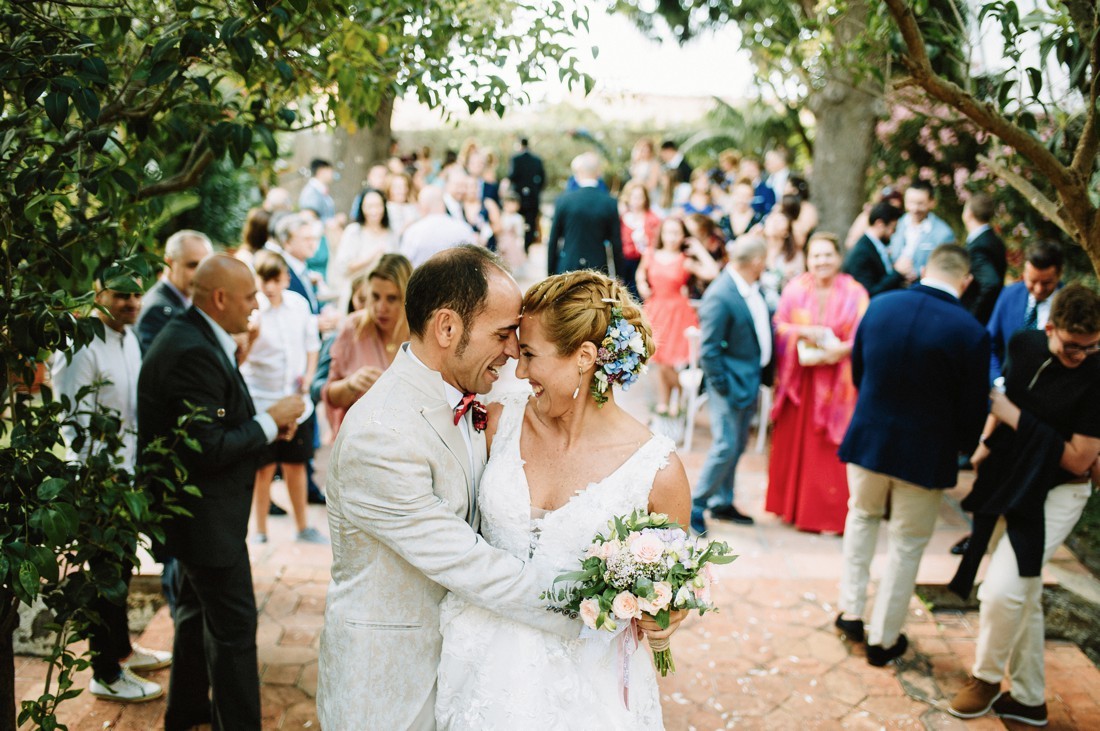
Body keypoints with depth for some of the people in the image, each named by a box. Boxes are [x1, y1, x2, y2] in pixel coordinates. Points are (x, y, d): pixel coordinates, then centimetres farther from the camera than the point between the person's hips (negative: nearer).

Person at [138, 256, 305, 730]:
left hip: (197, 509, 11)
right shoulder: (195, 353, -26)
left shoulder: (193, 338, 6)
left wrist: (266, 422, 0)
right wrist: (269, 421, -18)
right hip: (206, 515, -11)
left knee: (199, 611, 25)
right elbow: (208, 450, -28)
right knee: (234, 624, -1)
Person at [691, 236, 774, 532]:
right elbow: (708, 350, -20)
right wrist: (723, 387, -17)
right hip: (732, 383, -8)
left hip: (751, 380, 8)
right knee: (725, 447, -4)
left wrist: (765, 373, 10)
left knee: (737, 446, 16)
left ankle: (722, 503, 30)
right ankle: (696, 504, 12)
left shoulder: (753, 287, 2)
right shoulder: (720, 296, -23)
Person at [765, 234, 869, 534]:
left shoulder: (855, 294, -6)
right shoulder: (795, 288, 0)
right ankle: (791, 504, 25)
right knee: (793, 443, 10)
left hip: (835, 383, -2)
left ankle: (829, 513, 14)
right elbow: (778, 326, 1)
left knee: (829, 449, 2)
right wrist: (804, 332, -16)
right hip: (798, 379, 2)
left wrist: (840, 350, -25)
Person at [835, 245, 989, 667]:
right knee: (907, 545, 13)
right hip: (925, 454, -3)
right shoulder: (970, 333, -19)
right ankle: (883, 639, 25)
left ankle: (850, 611, 31)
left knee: (862, 516, 27)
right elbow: (972, 410, -9)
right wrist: (965, 448, 11)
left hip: (867, 439, 3)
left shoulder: (880, 306, -8)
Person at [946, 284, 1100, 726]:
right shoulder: (1024, 346, -4)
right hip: (1012, 483, 7)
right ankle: (1029, 699, 31)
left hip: (1054, 495, -6)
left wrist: (1015, 419, -20)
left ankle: (985, 678, 14)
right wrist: (988, 440, 0)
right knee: (1024, 597, 16)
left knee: (1002, 589, -14)